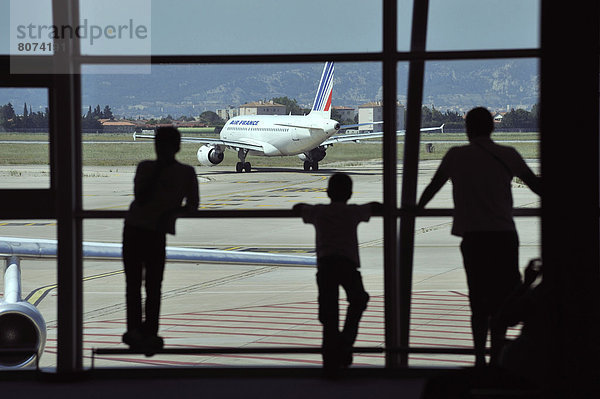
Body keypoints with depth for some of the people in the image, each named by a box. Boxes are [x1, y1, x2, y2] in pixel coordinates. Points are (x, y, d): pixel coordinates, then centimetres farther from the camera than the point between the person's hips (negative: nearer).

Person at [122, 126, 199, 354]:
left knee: (153, 285, -2)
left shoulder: (186, 173, 5)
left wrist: (172, 212, -6)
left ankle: (149, 333, -3)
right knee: (133, 282, 3)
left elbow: (192, 205, 3)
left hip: (159, 232, -1)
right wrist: (156, 173, 1)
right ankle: (134, 329, 4)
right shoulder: (146, 168, 8)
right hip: (135, 228, 2)